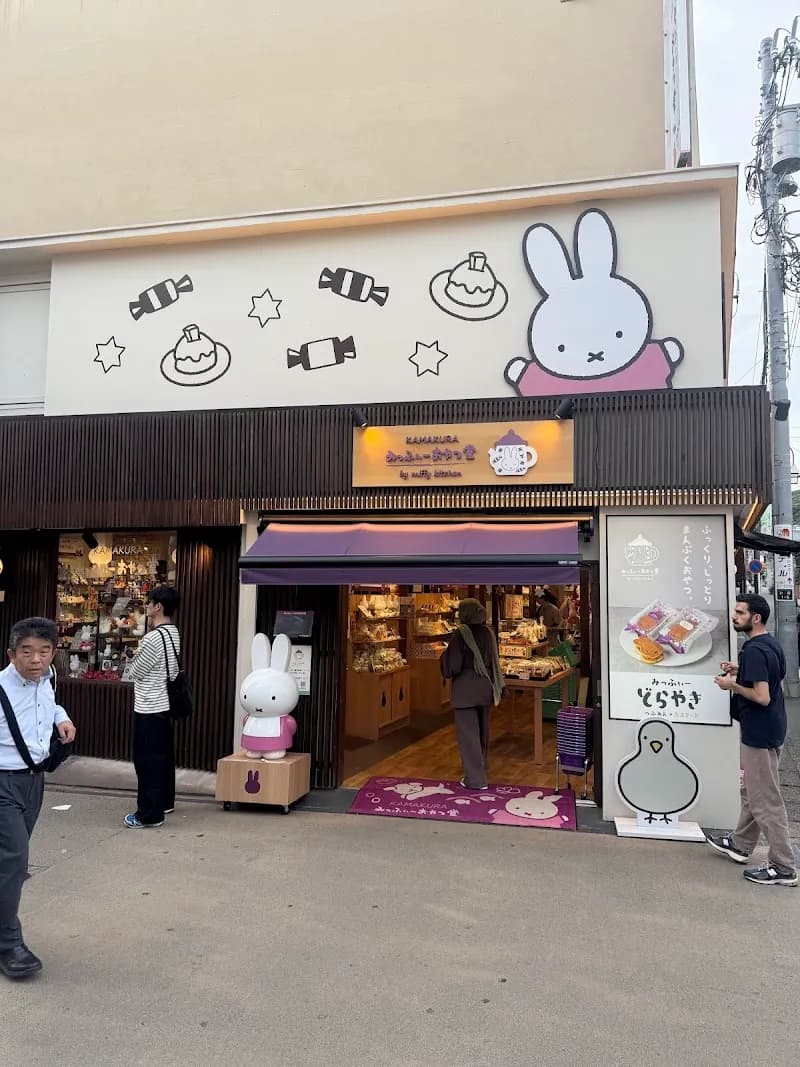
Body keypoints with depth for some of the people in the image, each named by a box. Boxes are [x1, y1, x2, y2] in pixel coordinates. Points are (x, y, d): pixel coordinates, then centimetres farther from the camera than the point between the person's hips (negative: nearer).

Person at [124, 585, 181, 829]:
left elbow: (134, 673, -13)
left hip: (149, 708, -9)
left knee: (147, 760, -2)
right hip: (165, 704, 9)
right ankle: (165, 802, 30)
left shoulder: (153, 638, -22)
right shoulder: (174, 633, 6)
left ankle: (150, 814, 4)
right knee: (163, 756, 18)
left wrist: (133, 662, 9)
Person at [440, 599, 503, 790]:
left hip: (466, 689, -6)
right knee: (482, 730, 20)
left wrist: (445, 655, 1)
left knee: (468, 733, 1)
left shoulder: (460, 634, -17)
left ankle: (475, 779, 2)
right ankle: (480, 768, 38)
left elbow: (452, 666, -16)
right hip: (485, 687, 6)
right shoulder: (487, 633, 1)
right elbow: (494, 661, 10)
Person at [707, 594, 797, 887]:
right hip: (769, 729, 10)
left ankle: (783, 868, 6)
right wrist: (740, 672, 9)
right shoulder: (771, 644, 8)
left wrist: (732, 685, -14)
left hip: (759, 733, -10)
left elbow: (762, 696, -27)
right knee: (752, 791, 21)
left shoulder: (754, 651, -22)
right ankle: (740, 844, 35)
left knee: (765, 800, -2)